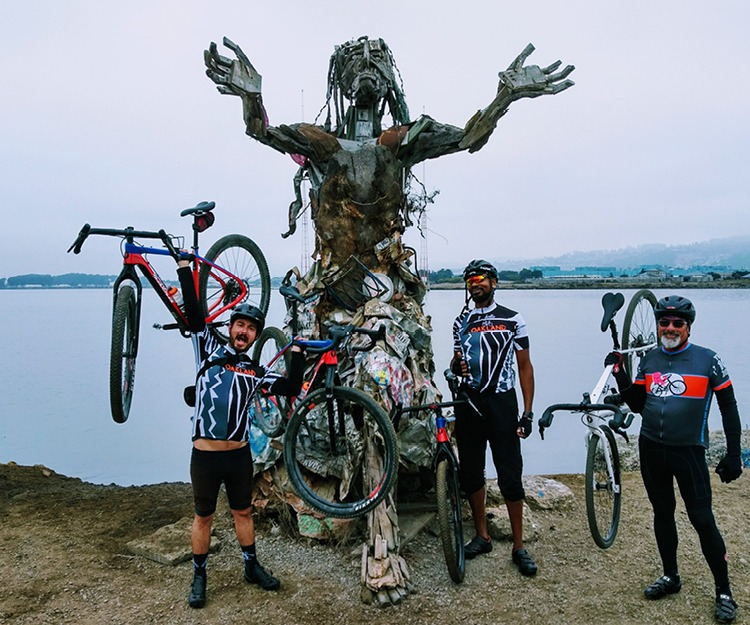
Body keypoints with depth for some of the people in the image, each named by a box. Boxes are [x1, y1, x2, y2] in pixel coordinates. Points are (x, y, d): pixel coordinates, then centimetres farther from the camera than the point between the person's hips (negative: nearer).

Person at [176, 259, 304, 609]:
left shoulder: (255, 373, 6)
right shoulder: (209, 351, 0)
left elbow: (291, 388, -2)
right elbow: (193, 312, -8)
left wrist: (297, 352, -3)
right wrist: (184, 267, -12)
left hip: (239, 455, 3)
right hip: (205, 456, -2)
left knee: (243, 512, 18)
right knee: (203, 517, 13)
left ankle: (252, 567, 35)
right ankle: (199, 576, 30)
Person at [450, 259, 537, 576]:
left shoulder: (513, 320, 0)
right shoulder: (461, 322, 10)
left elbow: (525, 366, 0)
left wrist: (527, 413, -7)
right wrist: (456, 366, -8)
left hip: (502, 402, -4)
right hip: (469, 402, 4)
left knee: (510, 475, -3)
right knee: (471, 472, 9)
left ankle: (519, 547, 10)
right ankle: (482, 536, 25)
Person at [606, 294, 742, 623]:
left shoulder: (708, 360, -8)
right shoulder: (649, 361, 4)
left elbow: (728, 408, -4)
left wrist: (734, 455, -7)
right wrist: (620, 374, -3)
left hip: (688, 451, -4)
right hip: (651, 449, 4)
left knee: (702, 520, -1)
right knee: (662, 513, 15)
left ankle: (724, 593, 16)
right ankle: (670, 577, 31)